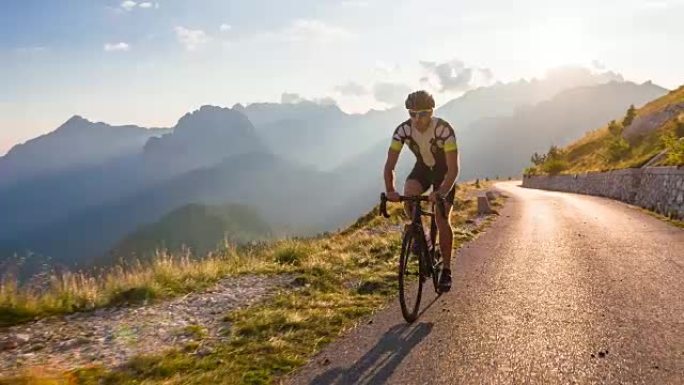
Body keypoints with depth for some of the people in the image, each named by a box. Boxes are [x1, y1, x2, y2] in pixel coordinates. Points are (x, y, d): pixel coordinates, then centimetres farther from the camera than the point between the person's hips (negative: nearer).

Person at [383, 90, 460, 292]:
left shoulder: (444, 130, -32)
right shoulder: (403, 130, -24)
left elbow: (453, 168, -36)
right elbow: (389, 164, -26)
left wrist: (441, 193, -51)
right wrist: (390, 190, -42)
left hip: (444, 171, -2)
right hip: (422, 168, 3)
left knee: (442, 220, -12)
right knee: (408, 196, -29)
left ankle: (446, 270, 4)